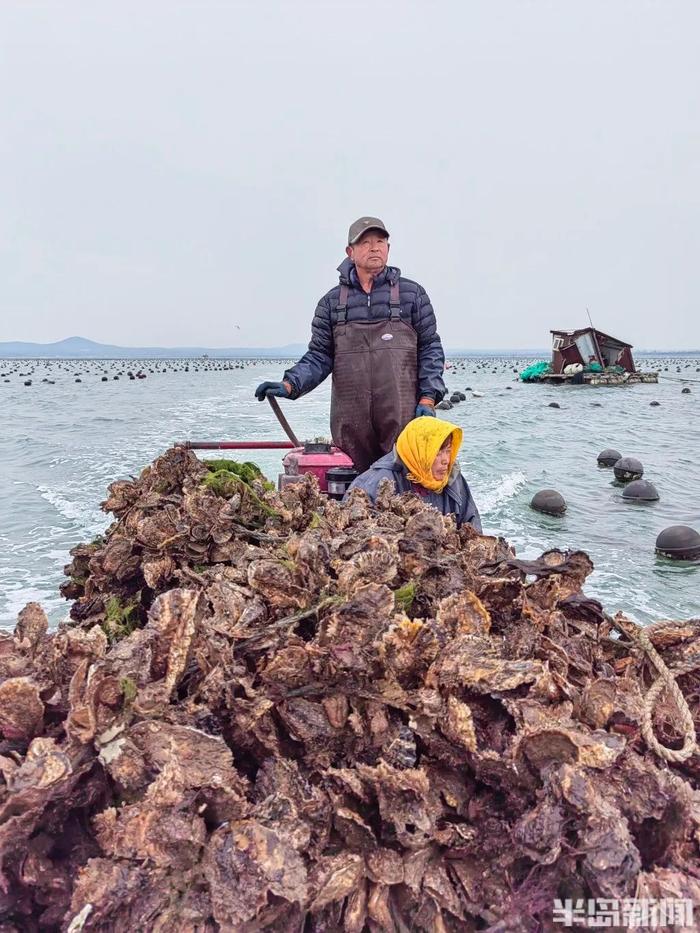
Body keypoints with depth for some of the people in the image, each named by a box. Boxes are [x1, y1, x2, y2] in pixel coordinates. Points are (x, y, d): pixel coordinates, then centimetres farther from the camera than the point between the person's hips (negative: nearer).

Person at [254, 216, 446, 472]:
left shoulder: (412, 294, 10)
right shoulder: (332, 301, 12)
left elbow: (430, 348, 8)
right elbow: (319, 356, 10)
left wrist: (428, 399, -3)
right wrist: (289, 385, -6)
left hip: (402, 414, -1)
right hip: (350, 420, 1)